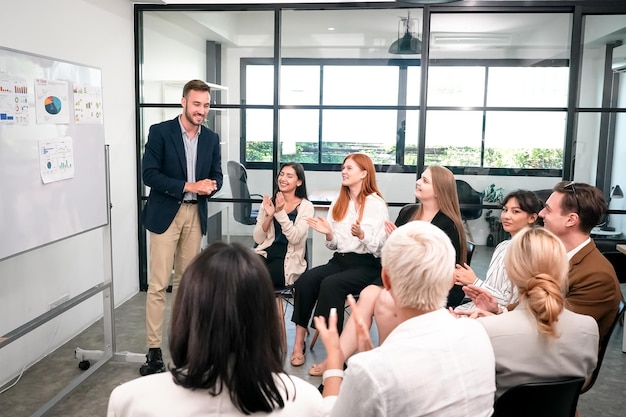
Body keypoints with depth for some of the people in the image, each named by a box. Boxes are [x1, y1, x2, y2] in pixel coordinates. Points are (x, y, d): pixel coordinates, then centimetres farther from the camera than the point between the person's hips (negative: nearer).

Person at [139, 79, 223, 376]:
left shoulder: (211, 138, 9)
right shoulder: (160, 132, -5)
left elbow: (216, 175, 12)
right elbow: (150, 174, -11)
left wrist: (211, 185, -11)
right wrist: (188, 186, -18)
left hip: (196, 214, 5)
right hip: (165, 213, -4)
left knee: (186, 281, 12)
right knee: (158, 284, -5)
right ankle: (154, 350, 2)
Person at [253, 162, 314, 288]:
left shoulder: (306, 206, 1)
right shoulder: (268, 203, 11)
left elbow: (295, 238, -12)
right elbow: (258, 239, 4)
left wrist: (280, 212, -19)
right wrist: (269, 216, -9)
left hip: (288, 261, -3)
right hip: (265, 254, 3)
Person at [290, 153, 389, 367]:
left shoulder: (376, 204, -5)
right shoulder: (338, 203, 14)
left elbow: (379, 247, -10)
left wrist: (361, 235, -27)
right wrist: (329, 234, -4)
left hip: (366, 265, -5)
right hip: (340, 260, 6)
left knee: (330, 284, -32)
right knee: (305, 280, -22)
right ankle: (299, 341, -19)